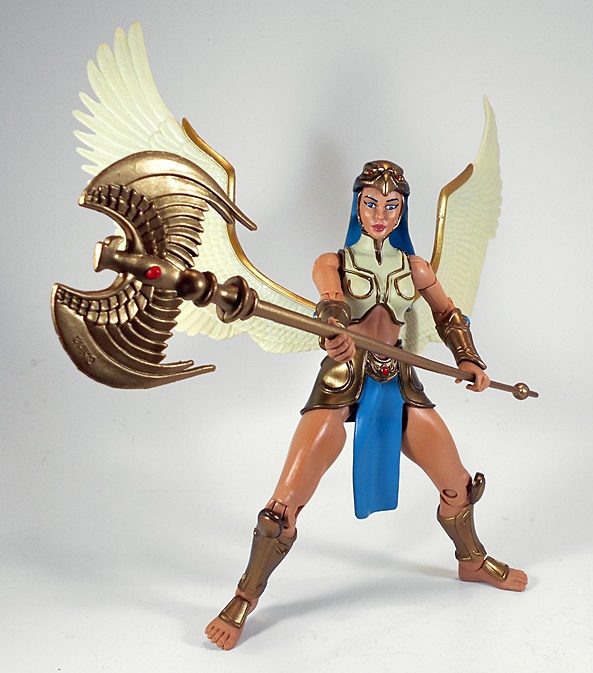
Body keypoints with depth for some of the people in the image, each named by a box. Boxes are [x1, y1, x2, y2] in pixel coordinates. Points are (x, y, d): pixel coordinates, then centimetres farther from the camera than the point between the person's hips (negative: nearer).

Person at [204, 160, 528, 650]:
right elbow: (331, 303, -24)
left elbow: (448, 315, 21)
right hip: (341, 386, -4)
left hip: (399, 385, 4)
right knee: (286, 502, -12)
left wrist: (470, 360, 5)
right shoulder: (332, 264, -2)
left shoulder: (415, 268, 9)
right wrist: (337, 334, -47)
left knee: (458, 485, 11)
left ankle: (473, 561, 42)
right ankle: (245, 599, 6)